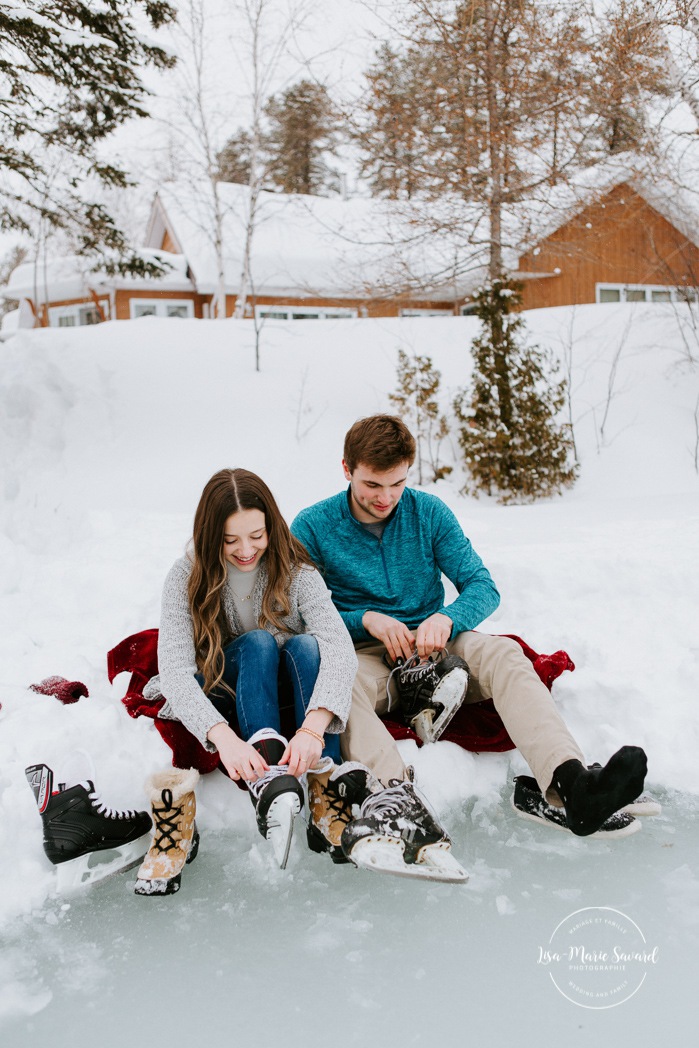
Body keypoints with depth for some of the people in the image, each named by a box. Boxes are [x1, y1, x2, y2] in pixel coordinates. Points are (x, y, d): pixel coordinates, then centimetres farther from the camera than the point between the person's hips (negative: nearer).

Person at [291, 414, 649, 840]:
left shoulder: (430, 513, 5)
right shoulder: (312, 526, -1)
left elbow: (483, 587, 2)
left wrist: (447, 618, -19)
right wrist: (366, 619, -19)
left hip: (432, 645, 2)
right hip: (361, 652, -2)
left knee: (504, 654, -28)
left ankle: (571, 783, -49)